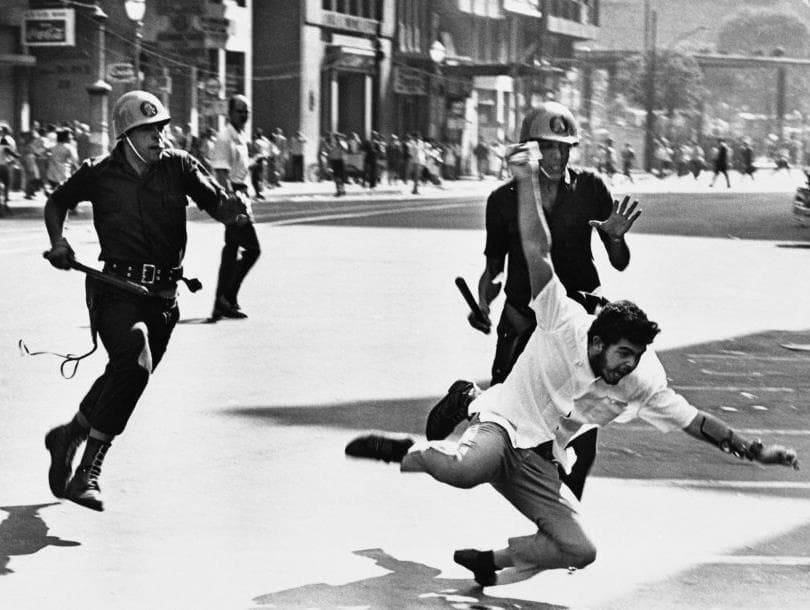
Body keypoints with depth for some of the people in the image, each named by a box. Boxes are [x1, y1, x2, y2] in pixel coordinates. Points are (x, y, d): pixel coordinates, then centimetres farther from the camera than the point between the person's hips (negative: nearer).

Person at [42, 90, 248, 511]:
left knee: (125, 376, 10)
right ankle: (87, 473, -19)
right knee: (134, 363, -25)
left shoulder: (179, 167, 3)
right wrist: (58, 243, 1)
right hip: (114, 288, -4)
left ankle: (69, 434, 39)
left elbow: (216, 205, -7)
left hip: (162, 297, 4)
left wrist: (231, 208, -30)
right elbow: (57, 202, 17)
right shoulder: (99, 174, 0)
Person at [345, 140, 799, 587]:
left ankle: (488, 561, 16)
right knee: (468, 470, -42)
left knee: (580, 552, -5)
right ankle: (412, 452, -10)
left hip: (540, 464, 6)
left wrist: (754, 451, -1)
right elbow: (538, 250, -21)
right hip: (503, 421, -6)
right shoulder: (564, 321, -16)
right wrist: (527, 181, -26)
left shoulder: (640, 383, -3)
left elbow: (692, 420, 3)